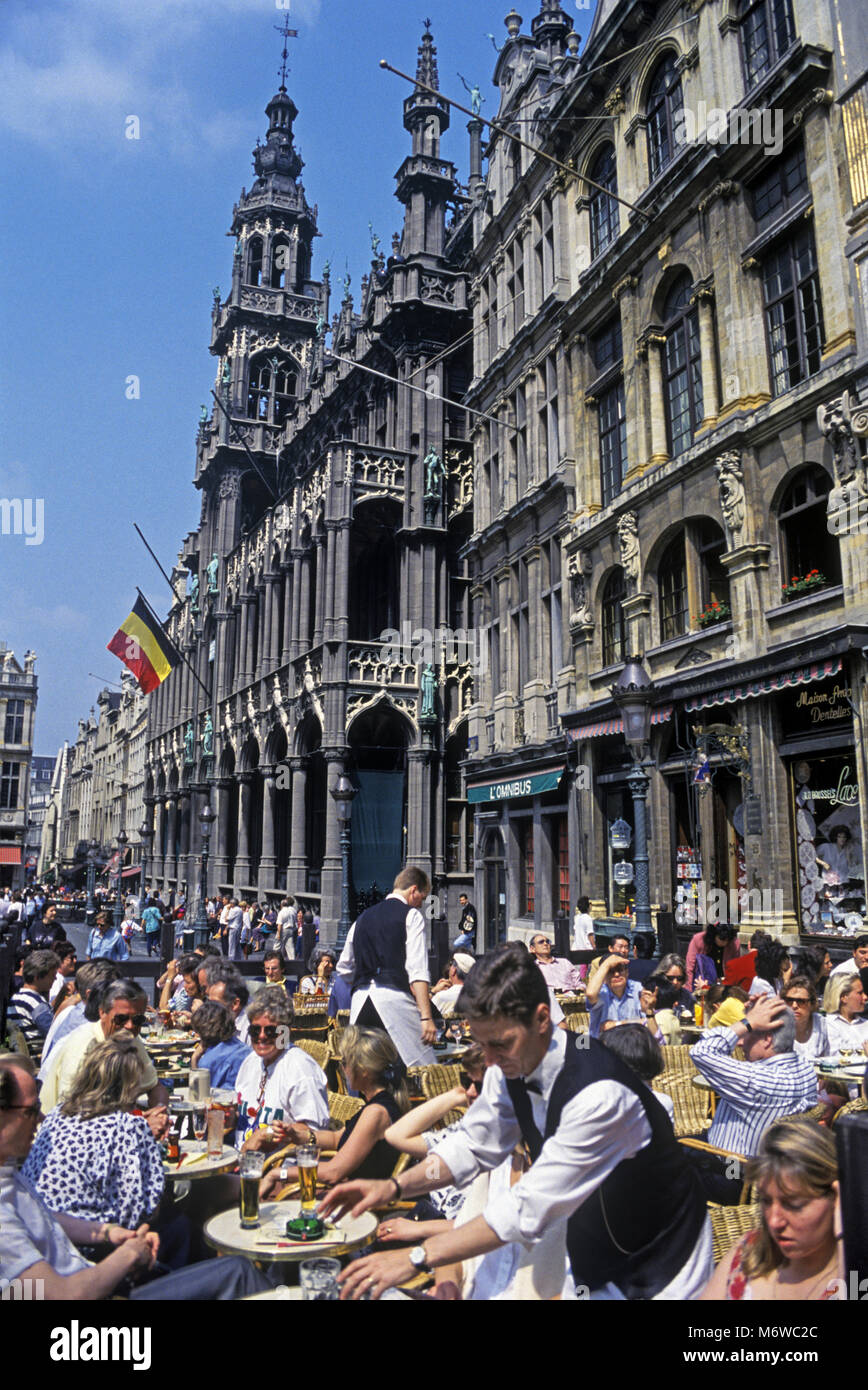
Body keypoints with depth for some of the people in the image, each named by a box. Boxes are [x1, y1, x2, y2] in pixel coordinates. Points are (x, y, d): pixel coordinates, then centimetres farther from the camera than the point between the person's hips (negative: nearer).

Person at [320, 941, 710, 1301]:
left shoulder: (600, 1093, -36)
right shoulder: (511, 1065, -13)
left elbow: (530, 1208, -36)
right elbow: (473, 1145, 0)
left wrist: (416, 1258, -33)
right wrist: (393, 1187, -14)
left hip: (659, 1267, -5)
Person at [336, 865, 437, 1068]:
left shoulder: (363, 917, 20)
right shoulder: (411, 915, 2)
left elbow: (344, 968, 24)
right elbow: (417, 970, -9)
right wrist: (426, 1017, -12)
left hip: (360, 1000, 6)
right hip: (394, 998, -6)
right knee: (422, 1070, -5)